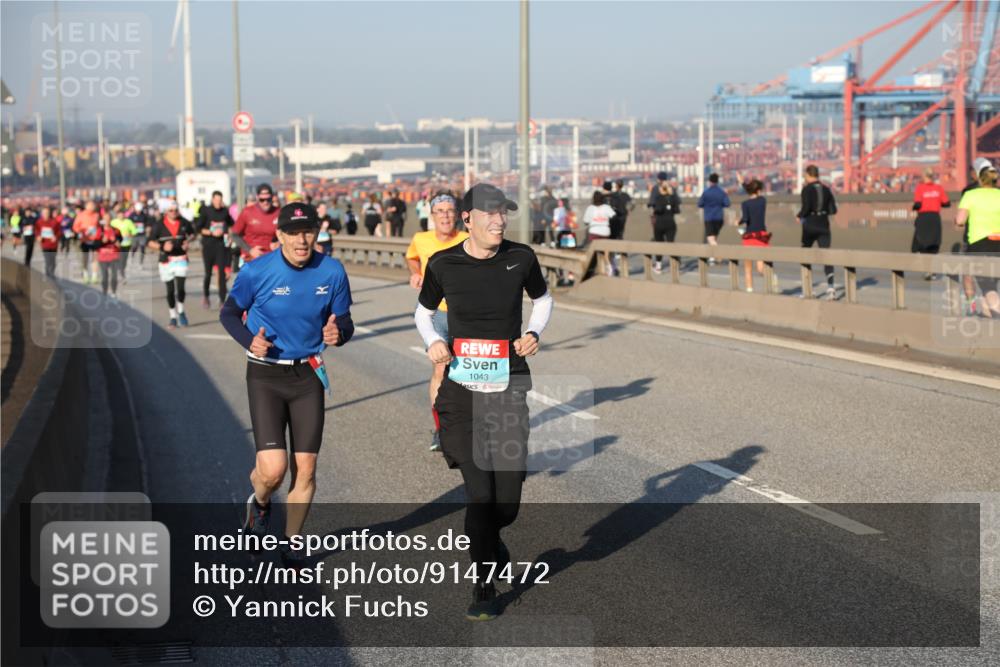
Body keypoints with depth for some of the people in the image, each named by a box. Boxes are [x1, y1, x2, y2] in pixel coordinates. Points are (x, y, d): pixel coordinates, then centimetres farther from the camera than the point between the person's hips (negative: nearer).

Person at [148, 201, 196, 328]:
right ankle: (173, 317, 20)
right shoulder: (159, 225, -3)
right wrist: (162, 247, -20)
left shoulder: (184, 223, 3)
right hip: (166, 260, 0)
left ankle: (181, 312, 12)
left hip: (181, 259, 0)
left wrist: (188, 241, -1)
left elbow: (192, 233, 21)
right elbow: (150, 242, -3)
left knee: (180, 288, -13)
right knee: (170, 290, 7)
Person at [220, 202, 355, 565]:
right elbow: (229, 313, 3)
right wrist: (249, 341, -16)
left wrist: (338, 333, -19)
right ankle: (259, 503, 24)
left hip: (308, 374, 3)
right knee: (273, 468, -14)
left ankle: (291, 545, 24)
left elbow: (344, 320, 5)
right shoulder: (257, 271, -12)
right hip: (265, 375, -3)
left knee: (305, 468, 3)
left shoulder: (332, 271, -6)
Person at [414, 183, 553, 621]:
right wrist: (433, 342, -7)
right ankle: (484, 587, 14)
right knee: (479, 493, -8)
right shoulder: (443, 265, -4)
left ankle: (486, 538, 39)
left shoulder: (520, 257, -2)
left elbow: (543, 299, 18)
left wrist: (533, 333, -1)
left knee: (507, 502, 1)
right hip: (462, 392, -1)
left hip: (510, 391, 1)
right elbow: (423, 312, 13)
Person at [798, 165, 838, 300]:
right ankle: (830, 286, -18)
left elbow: (806, 208, -17)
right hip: (824, 225, 3)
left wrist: (799, 216, 2)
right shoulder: (826, 189, 7)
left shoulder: (807, 189, -8)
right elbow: (833, 210, 6)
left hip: (810, 225, -3)